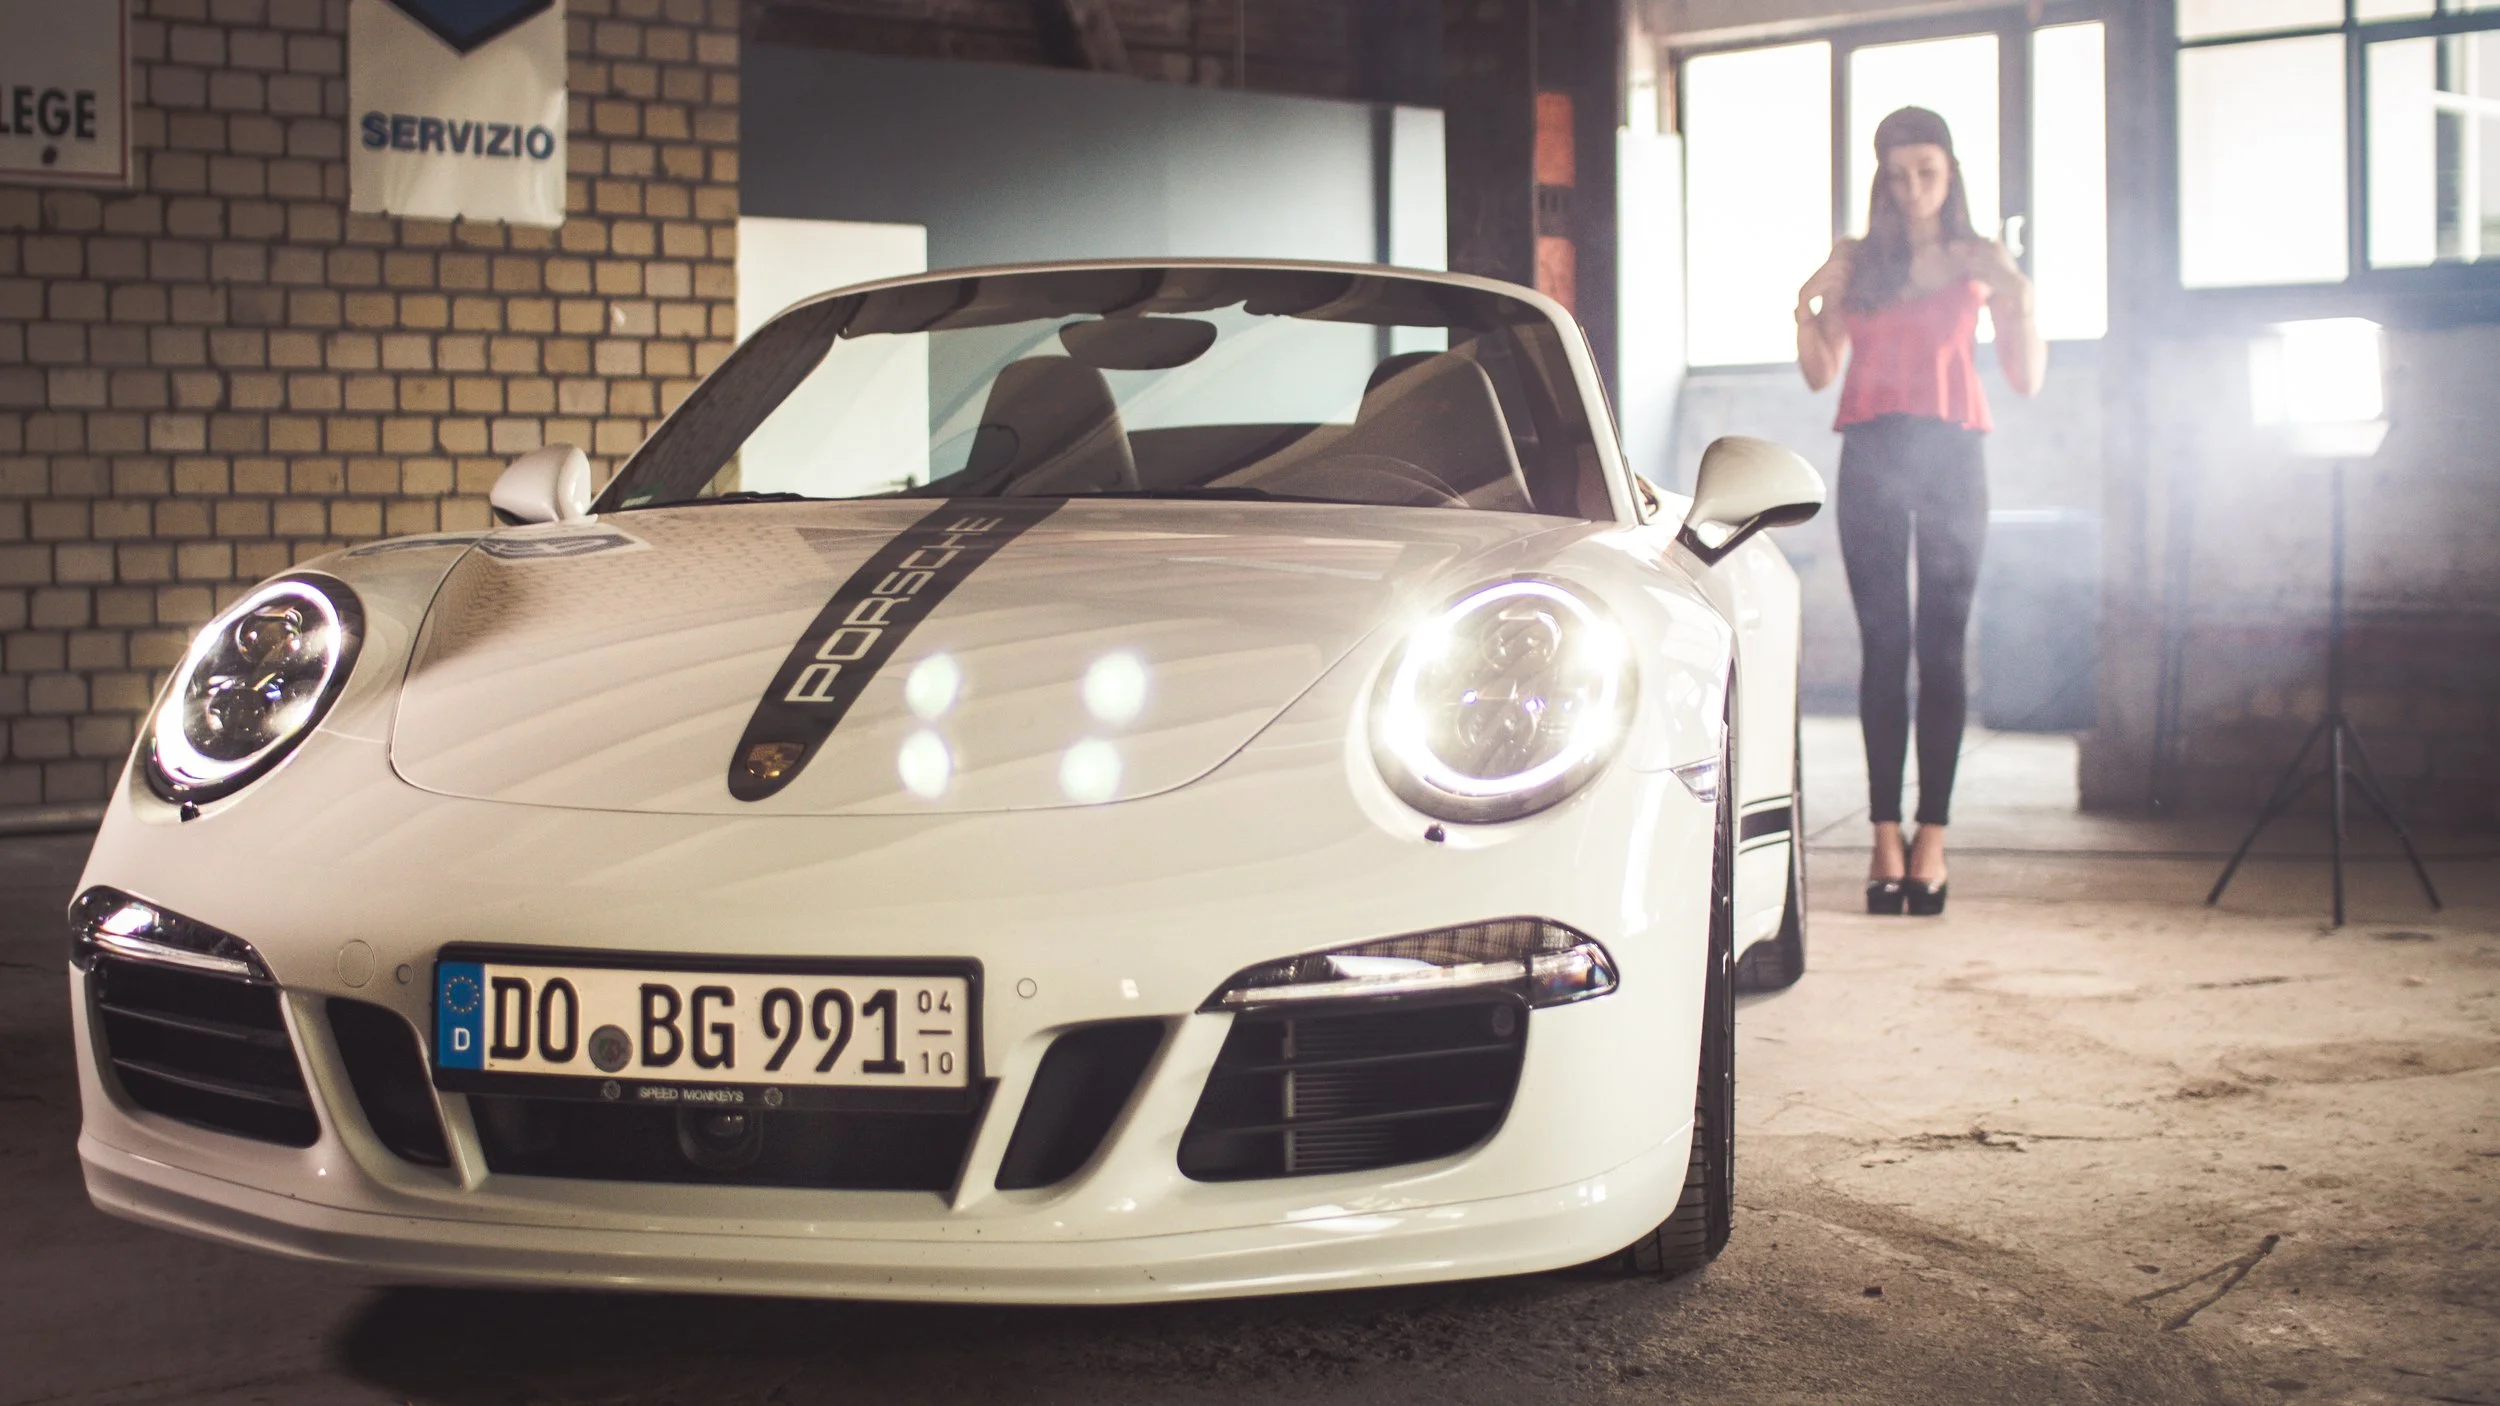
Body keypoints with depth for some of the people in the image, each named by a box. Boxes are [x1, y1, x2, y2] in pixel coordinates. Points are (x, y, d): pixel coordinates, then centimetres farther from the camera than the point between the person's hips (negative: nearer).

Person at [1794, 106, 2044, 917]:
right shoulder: (1854, 261, 11)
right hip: (1871, 458, 1)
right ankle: (1886, 834, -2)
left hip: (1951, 459, -1)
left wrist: (2020, 303, -8)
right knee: (1883, 646, -2)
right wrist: (1807, 310, -7)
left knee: (1941, 647, -5)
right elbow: (1819, 374, 10)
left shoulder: (1982, 262, 9)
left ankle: (1931, 836, -5)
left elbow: (2026, 381, 7)